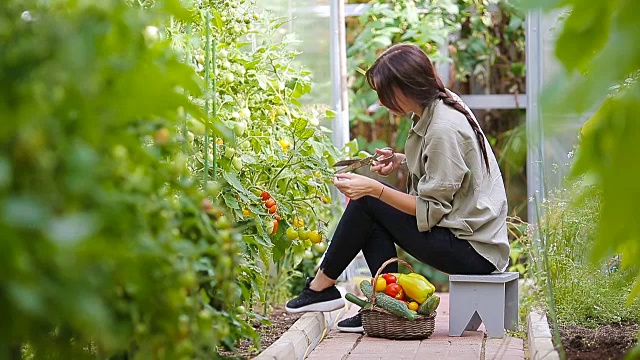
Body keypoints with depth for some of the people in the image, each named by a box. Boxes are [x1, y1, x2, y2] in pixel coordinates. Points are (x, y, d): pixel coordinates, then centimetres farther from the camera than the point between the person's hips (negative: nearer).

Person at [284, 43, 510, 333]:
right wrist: (402, 161, 4)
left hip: (472, 252, -10)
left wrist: (374, 188, -24)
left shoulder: (444, 128, -22)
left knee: (366, 201, -10)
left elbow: (430, 210, -20)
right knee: (369, 208, 7)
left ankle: (321, 288, 4)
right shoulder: (437, 108, 6)